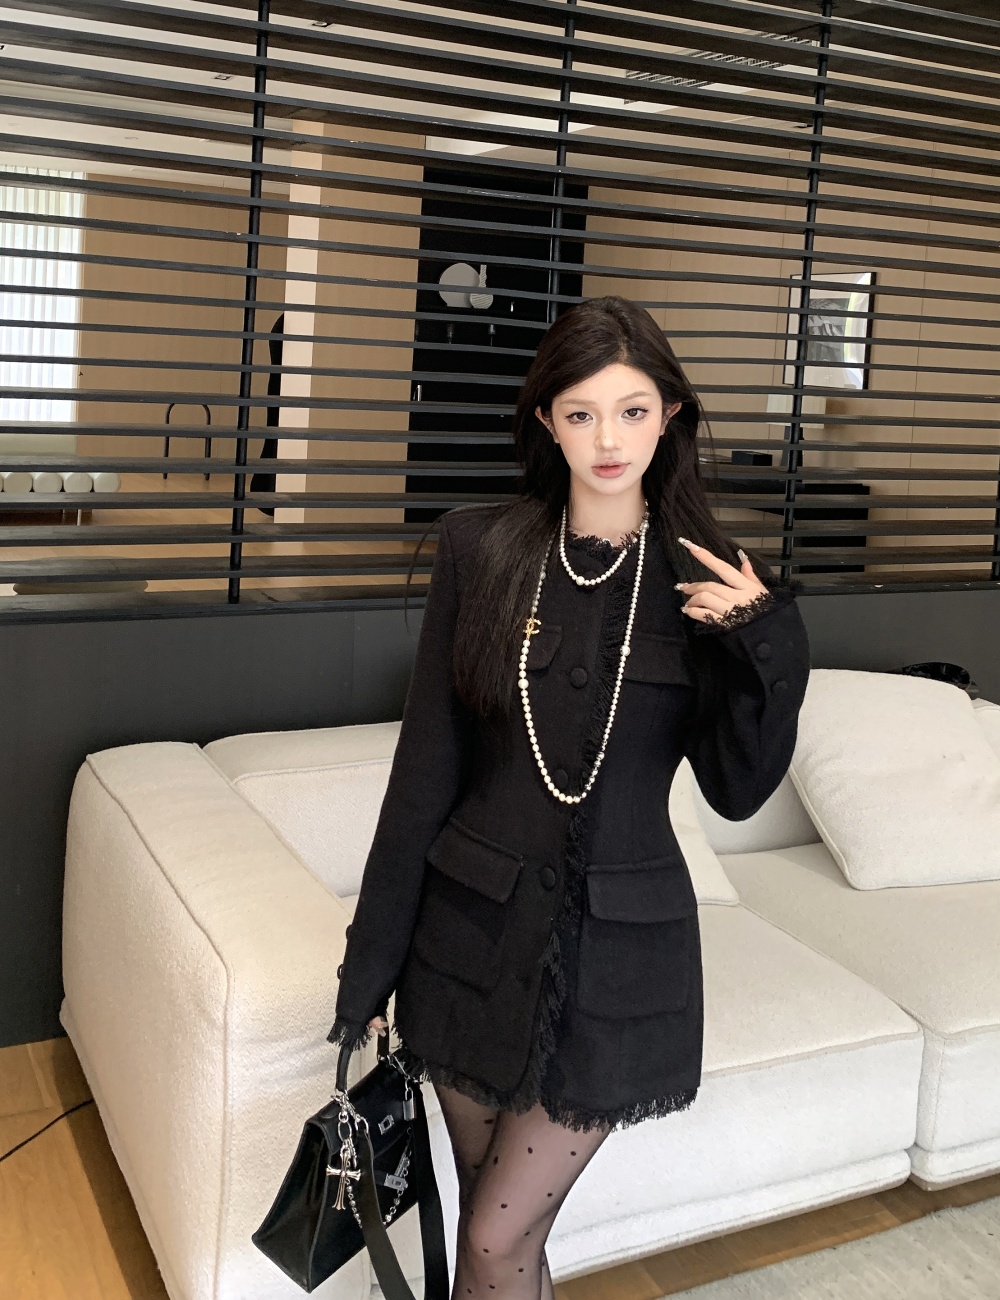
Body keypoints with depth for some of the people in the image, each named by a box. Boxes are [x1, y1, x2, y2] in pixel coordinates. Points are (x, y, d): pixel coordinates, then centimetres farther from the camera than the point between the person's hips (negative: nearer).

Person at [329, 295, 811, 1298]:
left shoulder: (713, 582, -4)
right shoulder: (480, 550, -4)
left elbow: (737, 792, -2)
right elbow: (424, 768, -1)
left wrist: (770, 646, -19)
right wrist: (371, 966, 1)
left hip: (616, 951, -1)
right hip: (475, 935, 2)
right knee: (493, 1214, 17)